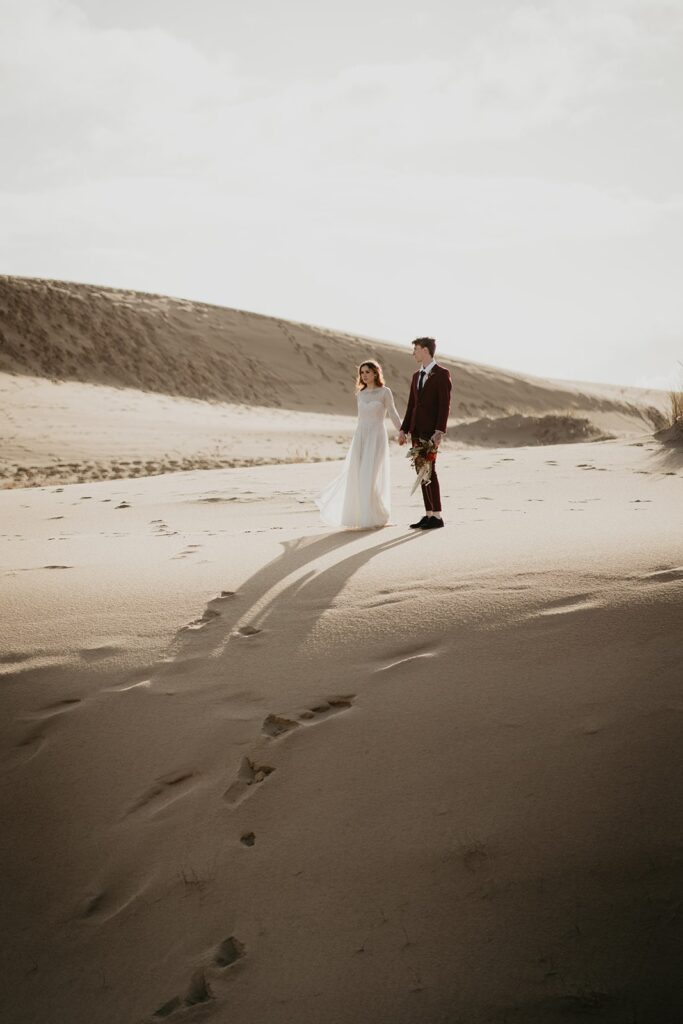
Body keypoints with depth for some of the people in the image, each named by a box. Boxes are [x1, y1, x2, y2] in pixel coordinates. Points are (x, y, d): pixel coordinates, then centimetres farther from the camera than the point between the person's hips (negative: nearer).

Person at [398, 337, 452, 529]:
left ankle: (437, 516, -6)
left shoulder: (442, 374, -7)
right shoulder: (416, 376, 17)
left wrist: (439, 432, -21)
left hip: (431, 431, -8)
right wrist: (404, 429, 12)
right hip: (416, 430, 8)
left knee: (429, 471, -11)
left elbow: (445, 405, -13)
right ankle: (428, 515, 10)